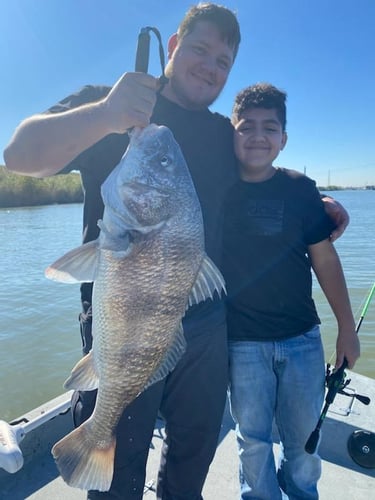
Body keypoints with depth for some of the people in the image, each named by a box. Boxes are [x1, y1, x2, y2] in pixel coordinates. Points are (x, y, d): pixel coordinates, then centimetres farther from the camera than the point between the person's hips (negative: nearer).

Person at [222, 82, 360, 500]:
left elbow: (325, 259, 2)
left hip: (302, 338, 2)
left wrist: (347, 329, 5)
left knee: (305, 437, 18)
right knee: (253, 437, 14)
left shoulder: (300, 189, -3)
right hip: (242, 342, -1)